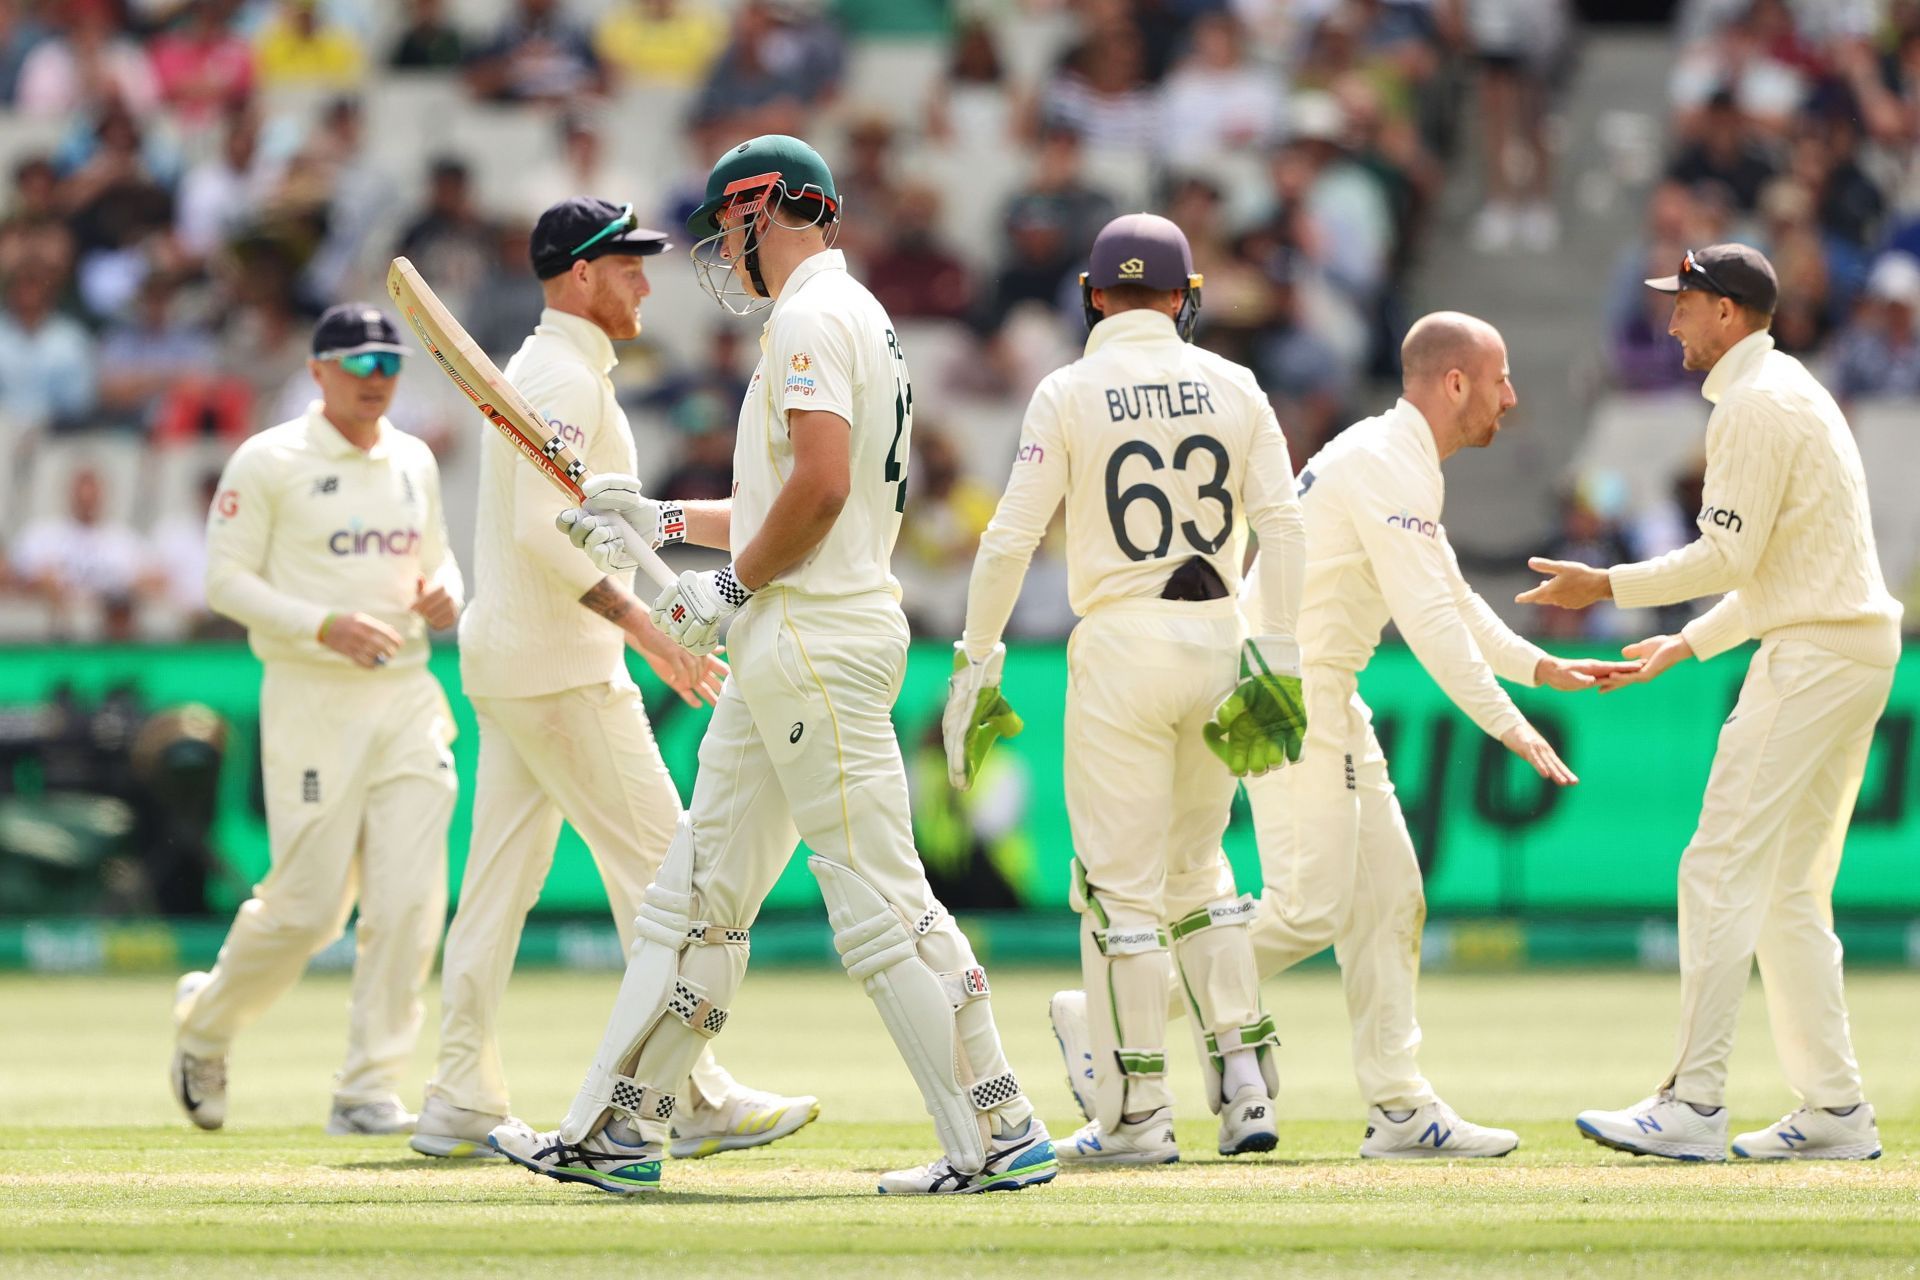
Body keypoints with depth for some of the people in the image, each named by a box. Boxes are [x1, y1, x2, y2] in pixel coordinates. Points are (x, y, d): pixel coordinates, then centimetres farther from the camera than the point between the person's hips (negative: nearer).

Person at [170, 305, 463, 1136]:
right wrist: (324, 625, -19)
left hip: (407, 696, 5)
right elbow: (227, 578, -6)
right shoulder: (267, 462, -4)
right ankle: (206, 1019, 23)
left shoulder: (413, 462, 14)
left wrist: (446, 596, 2)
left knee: (410, 900, -6)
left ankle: (368, 1090, 0)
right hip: (312, 701, -5)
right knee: (309, 903, -5)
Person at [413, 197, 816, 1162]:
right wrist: (644, 624, -24)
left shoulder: (529, 370, 19)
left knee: (500, 878, 8)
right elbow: (543, 529, -24)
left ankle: (461, 1106, 7)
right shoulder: (567, 377, -14)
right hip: (562, 671, -10)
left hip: (503, 661, 10)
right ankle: (696, 1099, -7)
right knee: (657, 864, -7)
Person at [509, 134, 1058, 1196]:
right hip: (783, 654, 11)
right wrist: (660, 521, 29)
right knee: (699, 889, 11)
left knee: (878, 898, -11)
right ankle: (615, 1133, 14)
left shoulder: (811, 318, -11)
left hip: (819, 643, -11)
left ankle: (999, 1139, -10)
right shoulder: (855, 316, 22)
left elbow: (820, 486, -24)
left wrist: (732, 587, -12)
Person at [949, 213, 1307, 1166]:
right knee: (1197, 868, 18)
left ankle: (1136, 1116, 0)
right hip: (1218, 639, 4)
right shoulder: (1231, 386, 5)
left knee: (1121, 882, 0)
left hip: (1120, 643, -4)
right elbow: (1282, 524, 0)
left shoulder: (1070, 392, -3)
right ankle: (1246, 1083, 10)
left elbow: (1011, 538, -7)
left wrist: (977, 665, -1)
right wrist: (1279, 661, 1)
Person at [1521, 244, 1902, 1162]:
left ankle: (1694, 1103, -16)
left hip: (1813, 656, -11)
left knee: (1724, 869, -12)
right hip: (1855, 644, 11)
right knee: (1789, 889, 12)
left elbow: (1730, 555, -17)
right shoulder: (1797, 392, 21)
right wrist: (1688, 643, 25)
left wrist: (1608, 587, -9)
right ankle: (1835, 1112, 10)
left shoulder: (1754, 405, -12)